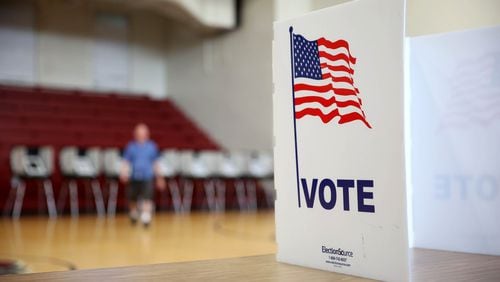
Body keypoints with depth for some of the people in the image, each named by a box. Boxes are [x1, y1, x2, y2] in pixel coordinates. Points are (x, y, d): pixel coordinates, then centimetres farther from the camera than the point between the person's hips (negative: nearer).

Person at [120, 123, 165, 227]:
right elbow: (126, 162, 1)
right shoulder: (131, 146, 3)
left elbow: (155, 163, 15)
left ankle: (146, 219, -16)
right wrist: (124, 173, -17)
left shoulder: (152, 146, 6)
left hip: (148, 177, 0)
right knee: (132, 199, 11)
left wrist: (159, 177, 17)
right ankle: (133, 216, 35)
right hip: (134, 177, 1)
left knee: (147, 198, -16)